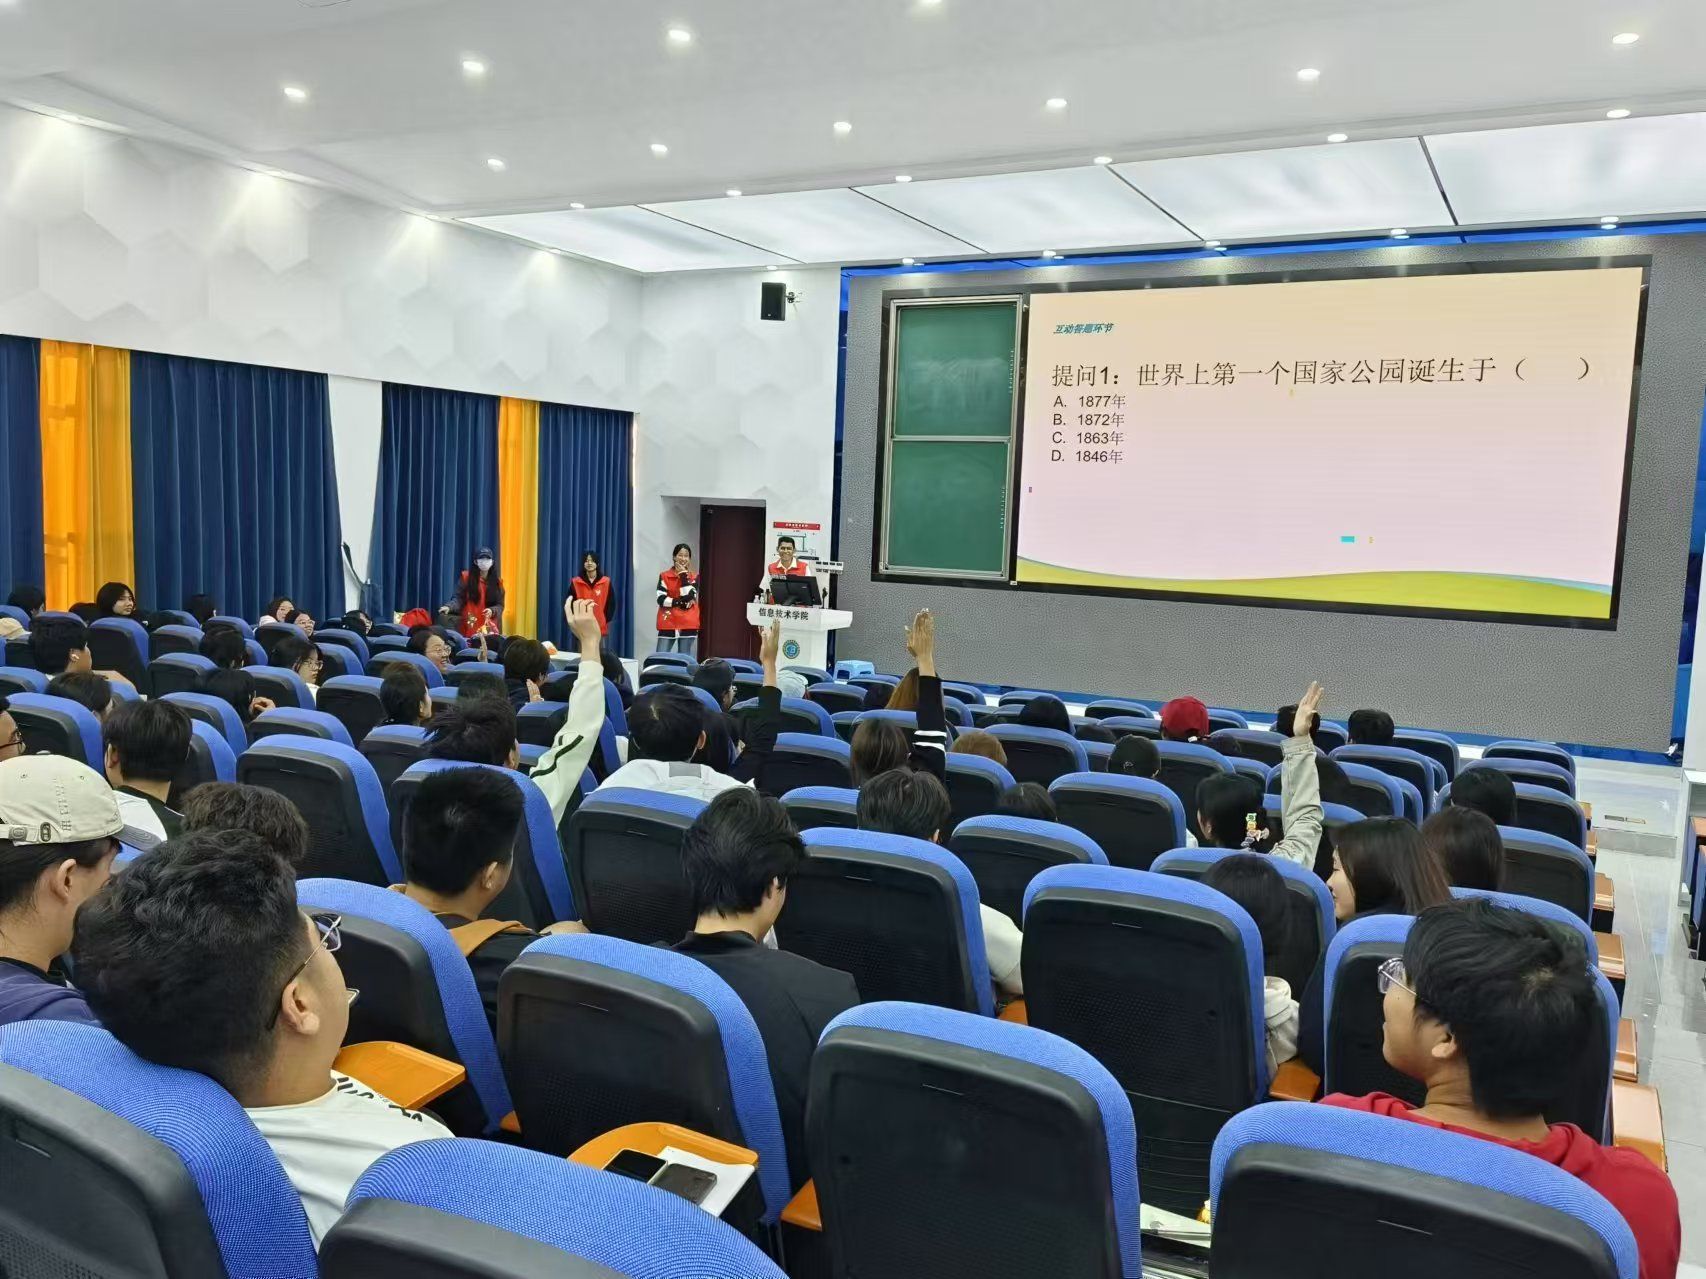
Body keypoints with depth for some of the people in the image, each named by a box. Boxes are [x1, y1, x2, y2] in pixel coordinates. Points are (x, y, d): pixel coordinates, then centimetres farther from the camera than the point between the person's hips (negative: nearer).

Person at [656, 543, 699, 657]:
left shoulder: (694, 577, 6)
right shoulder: (664, 576, 6)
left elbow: (689, 597, -10)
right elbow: (661, 599, -4)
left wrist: (684, 575, -9)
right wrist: (680, 602, -12)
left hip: (687, 625, 0)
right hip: (668, 624, 0)